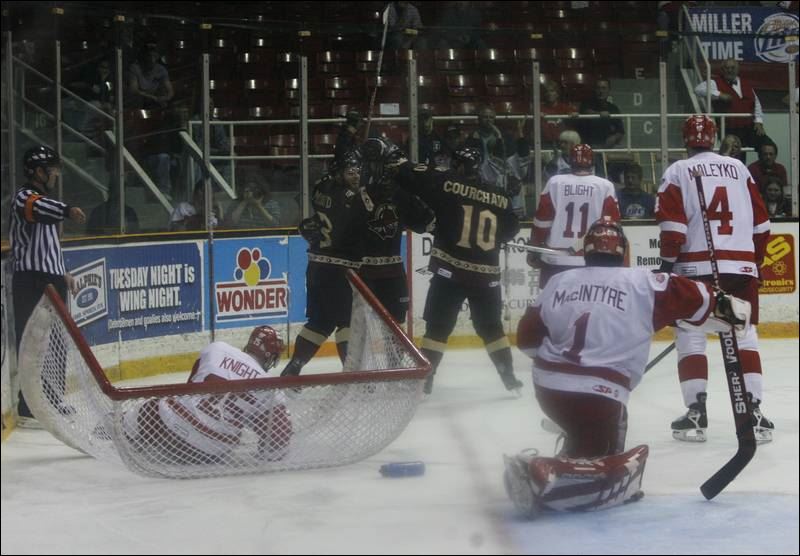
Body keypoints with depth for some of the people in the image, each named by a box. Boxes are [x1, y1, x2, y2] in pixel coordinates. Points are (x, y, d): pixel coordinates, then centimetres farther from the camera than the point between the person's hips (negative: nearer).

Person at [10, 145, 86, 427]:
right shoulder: (25, 197, -11)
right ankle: (29, 410, -14)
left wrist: (63, 274, 25)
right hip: (32, 281, -10)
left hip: (51, 280, 10)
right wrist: (67, 211, -55)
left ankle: (52, 399, 31)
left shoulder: (44, 200, 20)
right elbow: (36, 209, -36)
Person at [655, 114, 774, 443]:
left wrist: (667, 264, -1)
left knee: (691, 338, 5)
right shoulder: (738, 169, 13)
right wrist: (755, 262, 23)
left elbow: (673, 225, -7)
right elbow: (761, 224, 13)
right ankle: (754, 412, -2)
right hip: (741, 266, 3)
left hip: (697, 266, -3)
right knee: (745, 337, 7)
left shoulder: (678, 172, 2)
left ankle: (696, 413, -2)